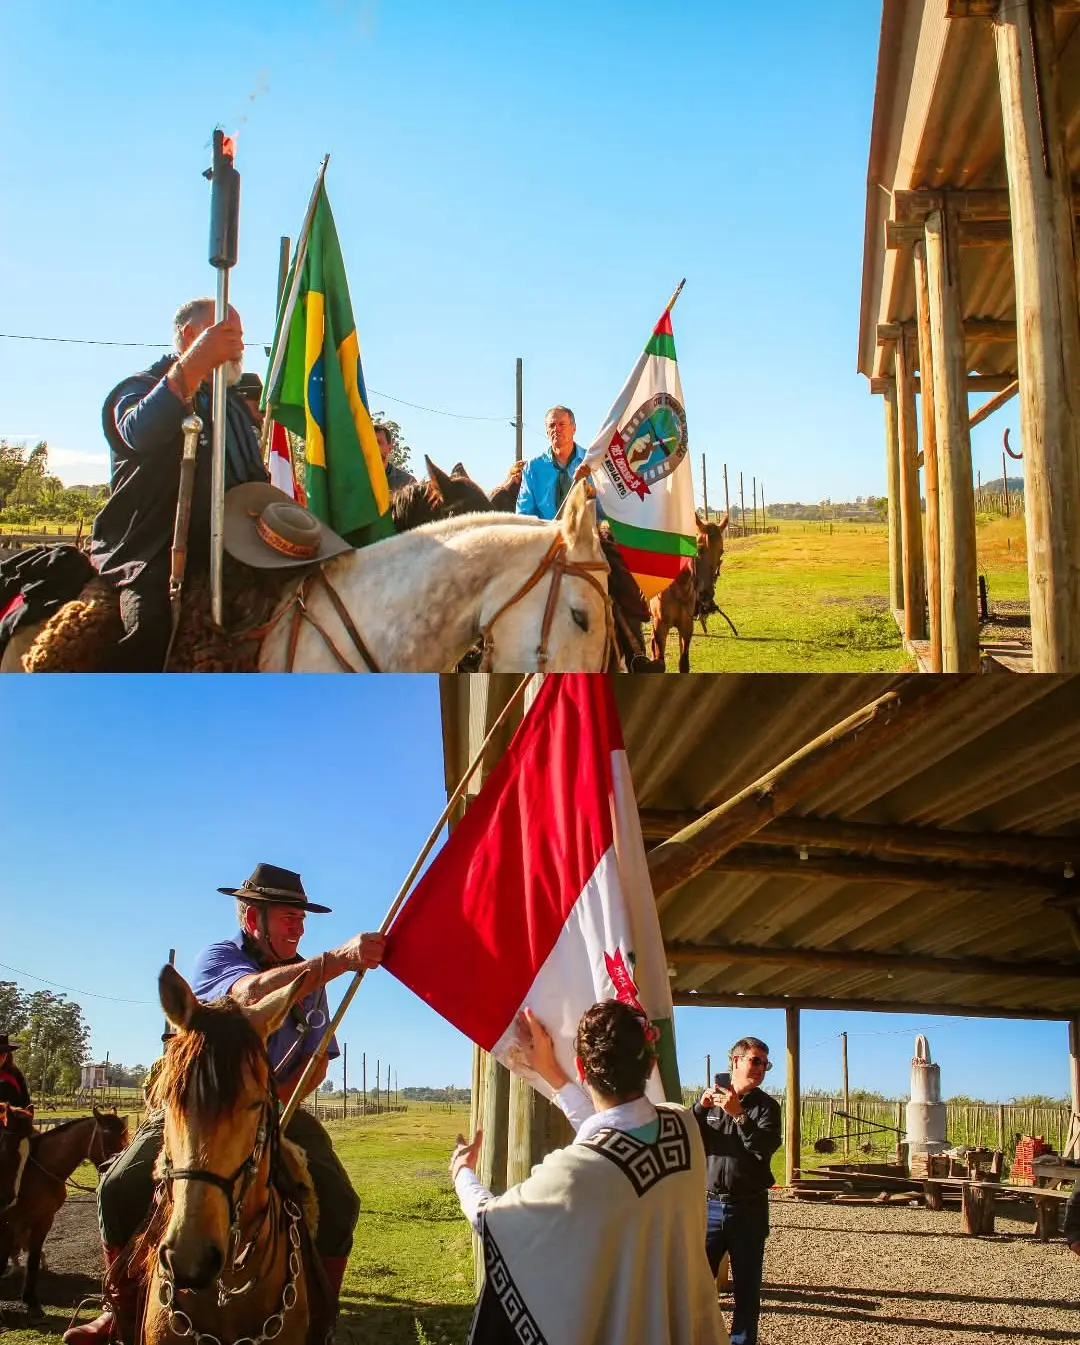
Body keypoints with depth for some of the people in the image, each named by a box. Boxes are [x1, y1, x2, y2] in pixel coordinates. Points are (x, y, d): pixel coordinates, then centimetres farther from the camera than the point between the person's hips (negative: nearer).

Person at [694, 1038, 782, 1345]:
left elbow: (765, 1148, -13)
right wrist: (699, 1108, -14)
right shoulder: (710, 1098, 7)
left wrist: (738, 1114, -23)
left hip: (748, 1208, -1)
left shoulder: (766, 1106, 3)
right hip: (709, 1205, 1)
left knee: (747, 1285, 5)